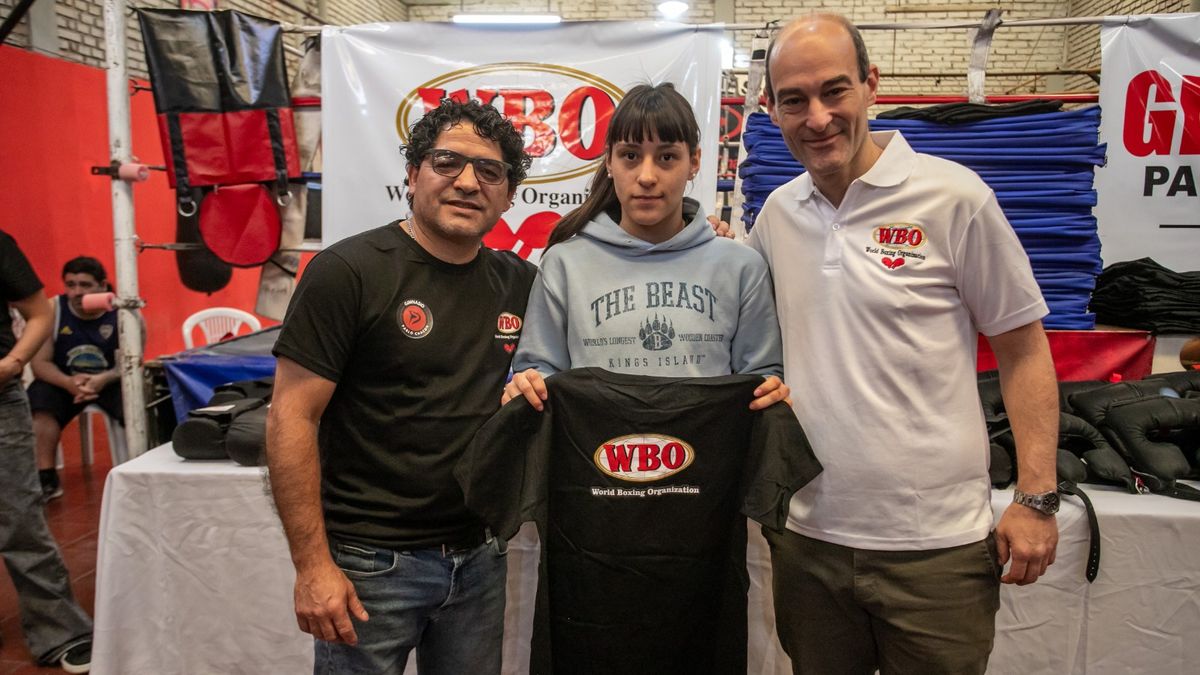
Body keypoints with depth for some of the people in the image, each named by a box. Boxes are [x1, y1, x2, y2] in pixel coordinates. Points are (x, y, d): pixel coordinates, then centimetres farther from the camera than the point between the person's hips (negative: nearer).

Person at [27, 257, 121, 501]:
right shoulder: (51, 310, -11)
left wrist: (102, 379, -35)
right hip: (63, 381, 1)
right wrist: (69, 382, -32)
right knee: (41, 398, -28)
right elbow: (40, 363, -11)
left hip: (110, 381, -1)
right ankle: (46, 478, -18)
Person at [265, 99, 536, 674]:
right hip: (371, 562, -4)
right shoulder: (348, 271, -10)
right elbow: (291, 418, -12)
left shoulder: (520, 283, 3)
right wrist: (313, 565, -15)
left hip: (479, 556, 5)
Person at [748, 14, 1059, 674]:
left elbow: (1023, 349, -4)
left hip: (935, 546, -4)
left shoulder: (954, 197, -9)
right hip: (807, 538, 4)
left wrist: (1036, 498, -7)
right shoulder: (776, 212, 4)